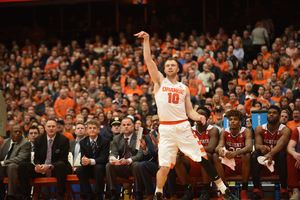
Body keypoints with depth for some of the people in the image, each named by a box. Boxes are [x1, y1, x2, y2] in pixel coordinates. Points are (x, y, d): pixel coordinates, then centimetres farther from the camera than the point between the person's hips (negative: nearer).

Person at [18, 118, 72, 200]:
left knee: (61, 165, -39)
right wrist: (38, 166, -15)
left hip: (56, 169, -4)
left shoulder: (64, 140, -5)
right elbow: (37, 158, 11)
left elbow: (63, 160, -10)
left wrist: (49, 166, -25)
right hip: (41, 169, 4)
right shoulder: (39, 140, 8)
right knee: (23, 166, -17)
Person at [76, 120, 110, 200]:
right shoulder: (83, 142, 4)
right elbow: (83, 157, -2)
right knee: (79, 170, -26)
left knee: (98, 168, -36)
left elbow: (103, 158, -18)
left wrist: (90, 161, -37)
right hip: (88, 169, 3)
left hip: (101, 167, -3)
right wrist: (83, 161, -31)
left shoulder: (105, 141, -8)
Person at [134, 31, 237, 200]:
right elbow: (148, 60, 0)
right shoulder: (160, 81, 10)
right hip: (166, 129, -2)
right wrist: (147, 40, -5)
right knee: (164, 167, -9)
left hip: (183, 127, 2)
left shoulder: (184, 88, 17)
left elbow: (190, 111, 14)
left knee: (203, 159, -2)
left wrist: (199, 117, -7)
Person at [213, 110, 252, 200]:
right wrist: (219, 149, -43)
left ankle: (244, 191, -28)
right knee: (215, 156, -24)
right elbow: (219, 146, -15)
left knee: (247, 155, -35)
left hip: (242, 163, -3)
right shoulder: (224, 132, 0)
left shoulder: (246, 131, -10)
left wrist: (236, 153, -49)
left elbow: (249, 147, -28)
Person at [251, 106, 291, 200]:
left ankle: (284, 190, -34)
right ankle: (256, 190, -34)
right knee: (255, 154, -28)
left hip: (278, 161, -2)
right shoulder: (259, 129, 0)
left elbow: (281, 144, -30)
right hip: (263, 160, 2)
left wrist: (270, 154, -52)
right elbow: (257, 145, -17)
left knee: (282, 154, -34)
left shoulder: (285, 130, -10)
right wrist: (261, 147, -44)